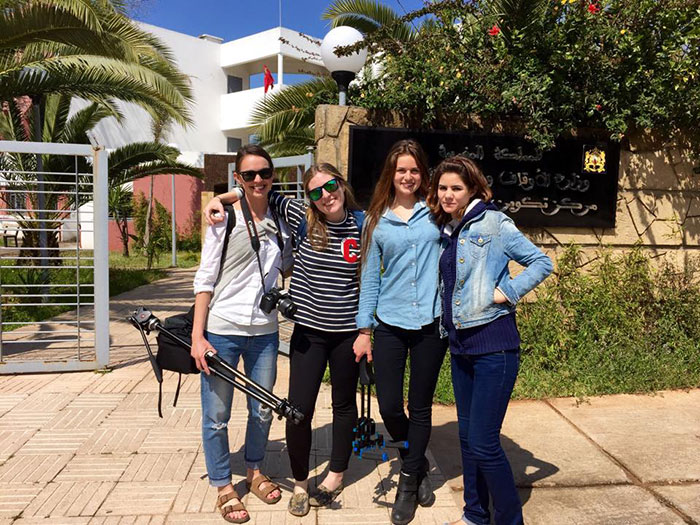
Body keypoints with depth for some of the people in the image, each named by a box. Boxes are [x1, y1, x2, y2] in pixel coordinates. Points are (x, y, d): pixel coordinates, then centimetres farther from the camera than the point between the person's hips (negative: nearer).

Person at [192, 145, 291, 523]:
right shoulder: (225, 219, -5)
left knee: (262, 410, 15)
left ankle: (254, 472, 39)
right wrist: (197, 336, -10)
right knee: (216, 415, 5)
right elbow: (205, 280, -6)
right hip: (222, 331, -4)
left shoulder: (281, 223, 7)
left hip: (264, 331, 4)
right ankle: (223, 487, 25)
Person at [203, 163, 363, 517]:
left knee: (344, 403, 15)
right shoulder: (302, 218, -5)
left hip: (348, 332, 1)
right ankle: (300, 483, 24)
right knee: (299, 409, 1)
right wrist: (222, 198, -7)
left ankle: (336, 476, 37)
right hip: (308, 331, 0)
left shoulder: (361, 225, -4)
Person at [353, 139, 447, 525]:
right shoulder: (376, 221, 6)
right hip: (390, 324, 1)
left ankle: (409, 482, 27)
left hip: (432, 322, -1)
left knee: (420, 406, 7)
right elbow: (370, 277, 7)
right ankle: (417, 463, 32)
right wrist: (364, 329, 5)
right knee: (388, 406, 1)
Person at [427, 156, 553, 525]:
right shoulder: (445, 231, 11)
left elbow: (541, 263, -5)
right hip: (460, 344, 7)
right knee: (467, 436, 16)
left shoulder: (493, 223, -8)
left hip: (493, 344, -7)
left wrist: (506, 292, -15)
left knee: (484, 443, -5)